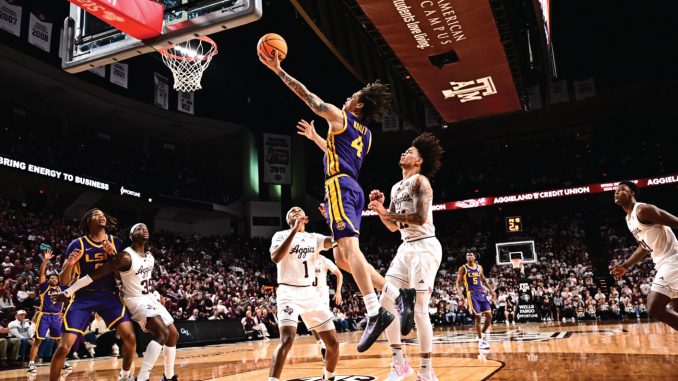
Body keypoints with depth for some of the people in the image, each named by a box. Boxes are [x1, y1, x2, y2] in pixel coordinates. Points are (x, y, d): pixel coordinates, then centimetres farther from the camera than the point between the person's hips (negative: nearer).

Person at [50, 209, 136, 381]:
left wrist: (113, 255, -12)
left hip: (109, 295, 2)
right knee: (63, 347, -12)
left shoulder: (116, 242, 3)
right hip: (83, 296, -2)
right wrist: (69, 264, -25)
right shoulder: (78, 244, -5)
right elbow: (64, 281, -5)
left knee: (130, 337, -12)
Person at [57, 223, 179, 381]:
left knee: (173, 334, 11)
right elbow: (96, 274, -25)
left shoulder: (150, 255, 4)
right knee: (162, 333, -28)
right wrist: (68, 291, -26)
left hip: (150, 298, 9)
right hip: (136, 301, -9)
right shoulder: (126, 257, -21)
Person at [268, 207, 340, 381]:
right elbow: (275, 258, -22)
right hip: (288, 292, -5)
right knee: (287, 340, -27)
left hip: (310, 293, 5)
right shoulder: (281, 235, -2)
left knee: (333, 342, 5)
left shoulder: (314, 238, 12)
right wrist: (295, 230, -25)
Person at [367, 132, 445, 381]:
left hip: (425, 247, -9)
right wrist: (380, 209, 4)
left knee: (419, 309, -9)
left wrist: (385, 213, -15)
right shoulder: (396, 188, 19)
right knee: (386, 300, 1)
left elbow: (420, 218, -20)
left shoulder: (420, 181, -7)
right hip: (406, 248, 9)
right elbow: (393, 226, 20)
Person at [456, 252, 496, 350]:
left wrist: (491, 290, 13)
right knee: (478, 317, -7)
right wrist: (460, 293, -19)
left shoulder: (479, 267, 11)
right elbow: (458, 282, -3)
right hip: (472, 294, -5)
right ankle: (481, 340, 2)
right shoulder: (463, 268, -2)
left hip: (482, 293, 5)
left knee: (489, 316, 0)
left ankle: (483, 334, 22)